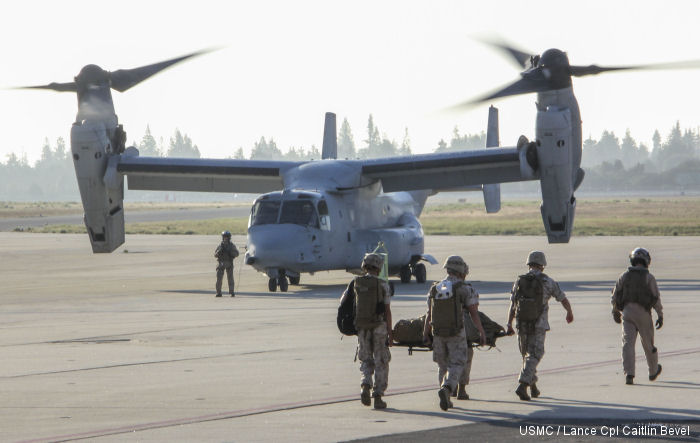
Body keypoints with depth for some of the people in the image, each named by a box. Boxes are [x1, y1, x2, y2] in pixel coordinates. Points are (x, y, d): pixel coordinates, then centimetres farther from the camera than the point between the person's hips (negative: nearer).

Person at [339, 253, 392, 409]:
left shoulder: (355, 283, 2)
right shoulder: (382, 285, -6)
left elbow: (342, 302, 11)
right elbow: (387, 310, -8)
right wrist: (390, 332, -5)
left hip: (362, 327, 2)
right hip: (379, 326, -2)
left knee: (366, 360, 15)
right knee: (381, 362, 7)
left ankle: (365, 385, -12)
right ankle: (378, 397, 5)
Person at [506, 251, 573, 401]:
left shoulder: (519, 281, 3)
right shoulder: (547, 281, -4)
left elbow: (512, 305, -2)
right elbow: (563, 299, 7)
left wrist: (509, 325, -1)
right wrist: (569, 313, 25)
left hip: (522, 325, 4)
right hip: (538, 325, -4)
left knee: (527, 355, 19)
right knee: (534, 356, -4)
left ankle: (533, 387, 27)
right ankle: (522, 386, -20)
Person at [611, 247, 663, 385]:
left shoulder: (624, 276, 6)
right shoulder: (649, 277, -2)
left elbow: (615, 296, 11)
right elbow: (656, 298, -5)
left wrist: (615, 311, 25)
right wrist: (660, 316, 1)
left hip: (627, 311, 1)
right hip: (643, 313, -1)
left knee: (628, 343, -4)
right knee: (648, 343, 14)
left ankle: (629, 374, -17)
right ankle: (653, 371, 33)